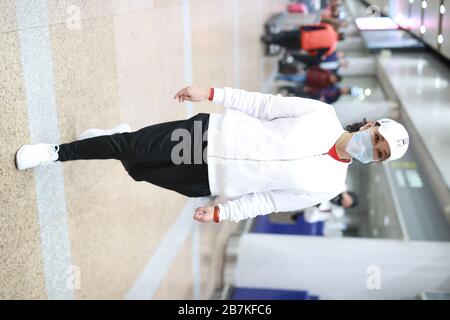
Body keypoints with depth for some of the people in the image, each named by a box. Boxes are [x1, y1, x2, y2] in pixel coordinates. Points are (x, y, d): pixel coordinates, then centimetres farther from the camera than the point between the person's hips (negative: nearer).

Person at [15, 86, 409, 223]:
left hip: (208, 182, 0)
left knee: (139, 170, 0)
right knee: (129, 146, -2)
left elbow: (272, 199, -2)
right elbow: (263, 104, -4)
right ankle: (60, 152, 22)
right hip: (211, 132, 0)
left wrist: (222, 213, -7)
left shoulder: (330, 185, -5)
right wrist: (211, 92, -9)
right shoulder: (322, 115, -7)